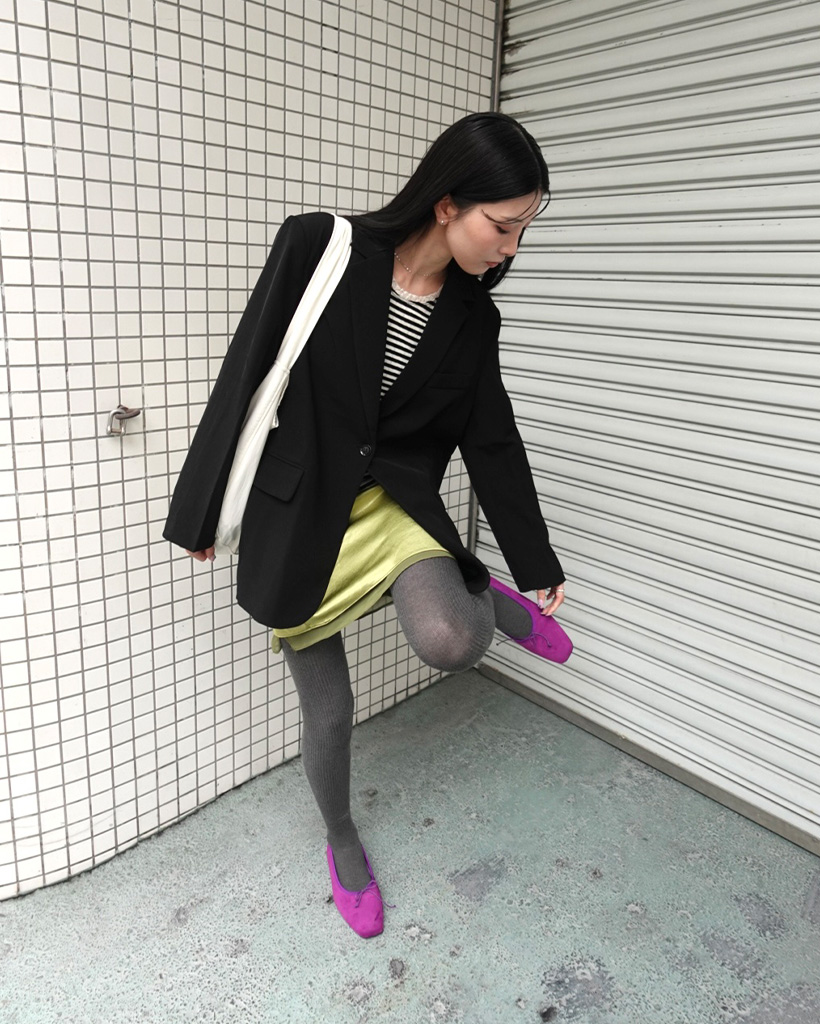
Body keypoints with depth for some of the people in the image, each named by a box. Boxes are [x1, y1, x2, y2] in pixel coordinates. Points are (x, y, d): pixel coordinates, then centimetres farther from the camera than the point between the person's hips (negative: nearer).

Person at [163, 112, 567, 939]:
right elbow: (244, 378, -10)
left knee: (450, 644, -27)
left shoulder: (472, 316, -3)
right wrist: (199, 512, -5)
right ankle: (343, 843, 41)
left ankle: (490, 603, 12)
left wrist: (538, 566, 11)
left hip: (394, 503, 2)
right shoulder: (320, 249, -15)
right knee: (328, 709, 9)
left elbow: (492, 441, 5)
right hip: (295, 514, -1)